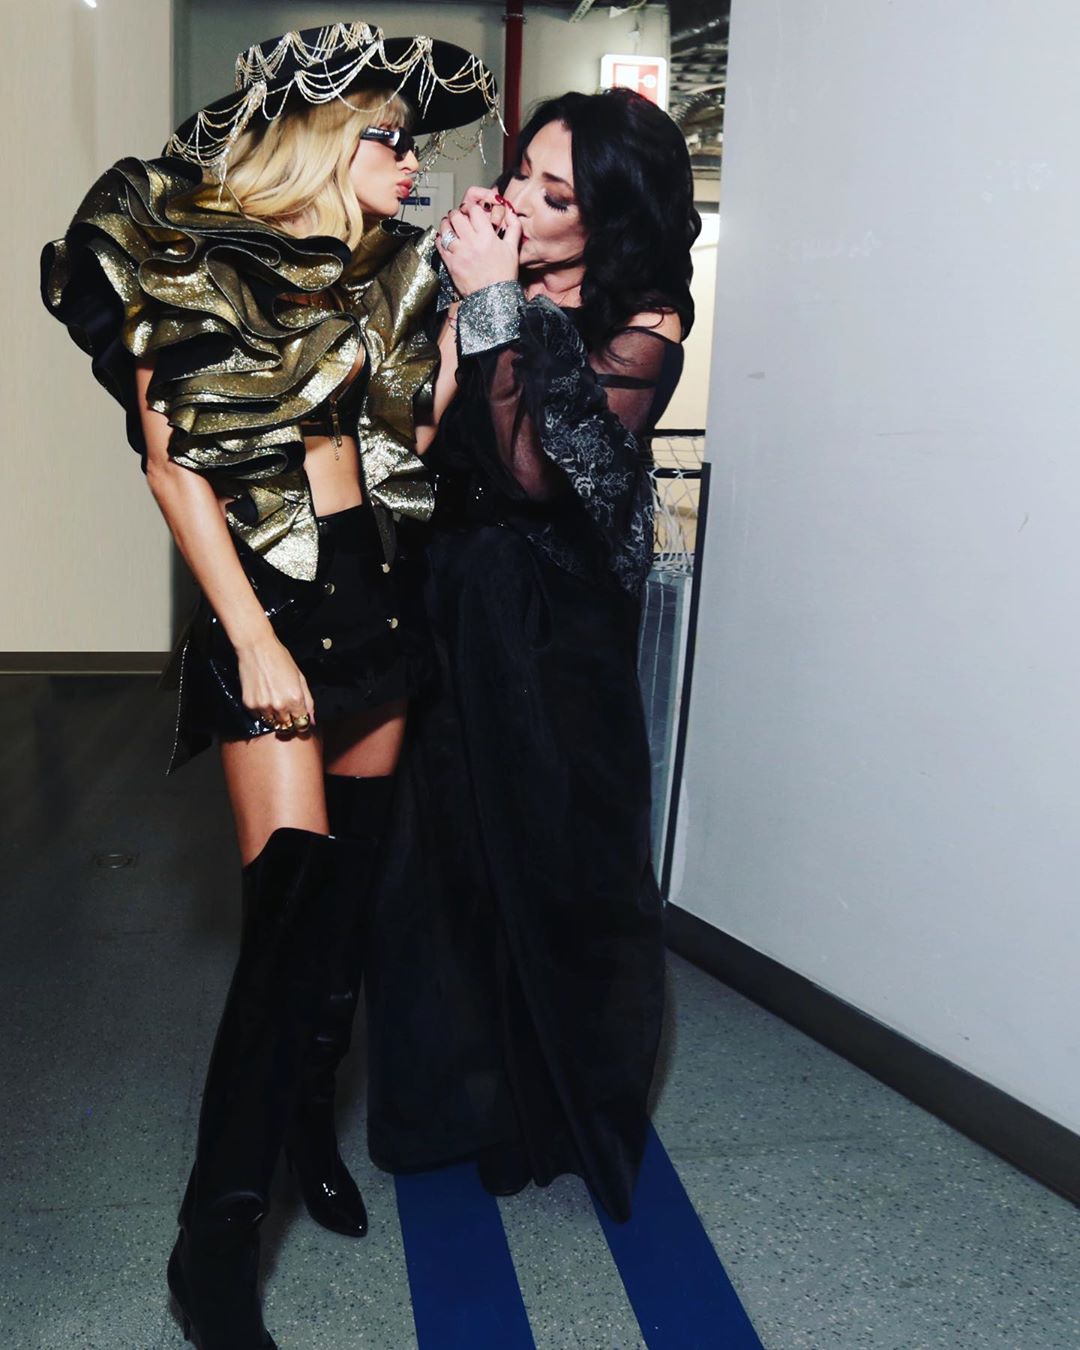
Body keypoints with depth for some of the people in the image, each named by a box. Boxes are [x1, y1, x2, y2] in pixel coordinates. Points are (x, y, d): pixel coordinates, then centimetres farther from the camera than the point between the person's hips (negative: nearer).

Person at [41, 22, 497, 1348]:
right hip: (266, 595, -6)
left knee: (350, 885, 10)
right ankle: (214, 1239, 1)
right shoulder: (183, 256, -4)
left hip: (374, 585, 6)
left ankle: (309, 1117, 31)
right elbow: (173, 460, -8)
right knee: (290, 902, -12)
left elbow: (423, 428, 4)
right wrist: (254, 640, -13)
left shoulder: (382, 269, 11)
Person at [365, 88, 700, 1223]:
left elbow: (539, 469, -22)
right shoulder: (482, 296, 4)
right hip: (454, 609, 4)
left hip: (560, 629, -4)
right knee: (447, 848, 10)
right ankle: (458, 1094, 34)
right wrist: (458, 307, -9)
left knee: (560, 861, 7)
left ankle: (572, 1112, 32)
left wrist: (494, 309, -20)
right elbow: (421, 441, -2)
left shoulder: (643, 326, -8)